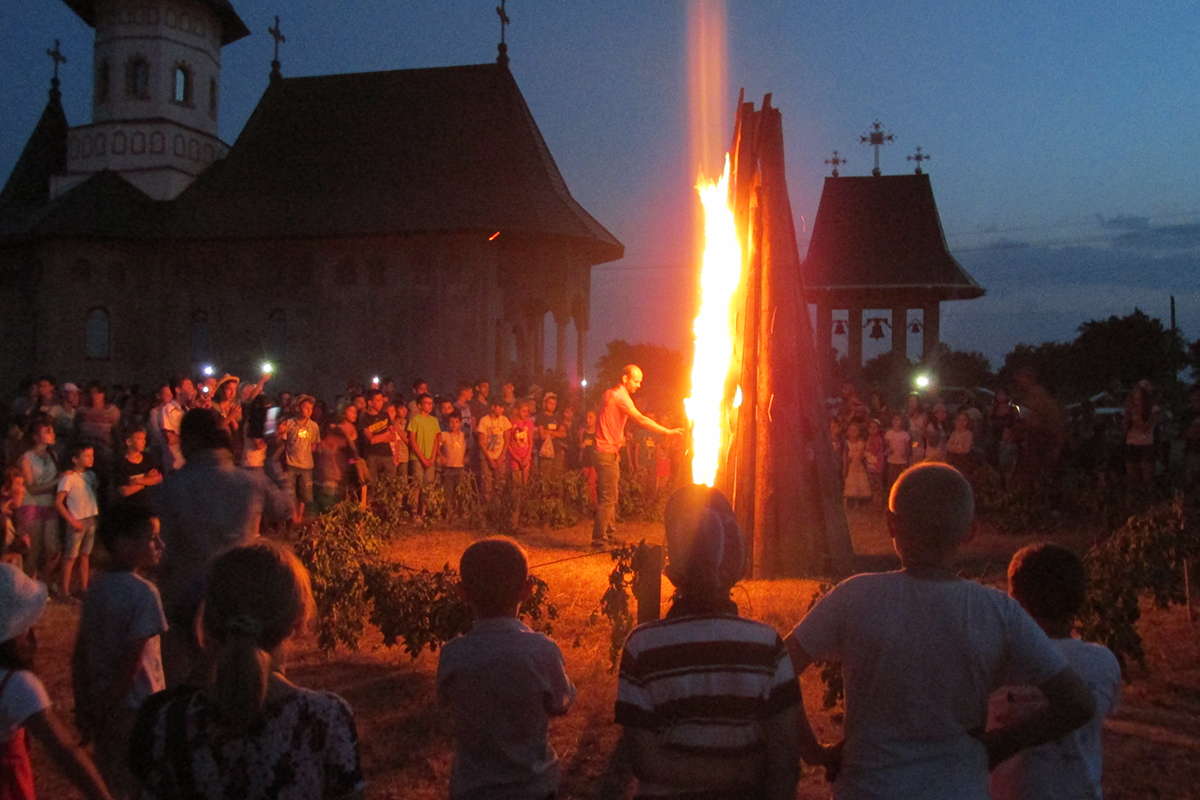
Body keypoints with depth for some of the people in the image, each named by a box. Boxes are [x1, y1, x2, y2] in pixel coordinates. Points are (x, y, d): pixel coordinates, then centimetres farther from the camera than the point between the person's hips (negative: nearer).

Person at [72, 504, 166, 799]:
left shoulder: (98, 587, 1)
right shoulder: (143, 592, -20)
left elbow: (79, 655, 6)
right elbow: (132, 661, -22)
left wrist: (83, 707, 13)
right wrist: (105, 711, -12)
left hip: (104, 703, 7)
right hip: (137, 708, -7)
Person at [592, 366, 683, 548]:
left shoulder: (609, 394, 15)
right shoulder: (620, 396, -15)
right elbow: (641, 419, -23)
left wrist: (618, 436, 11)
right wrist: (668, 431, -23)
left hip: (609, 452, 10)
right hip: (608, 452, -10)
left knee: (610, 497, 14)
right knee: (608, 498, -8)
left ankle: (610, 535, 20)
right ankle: (599, 539, -6)